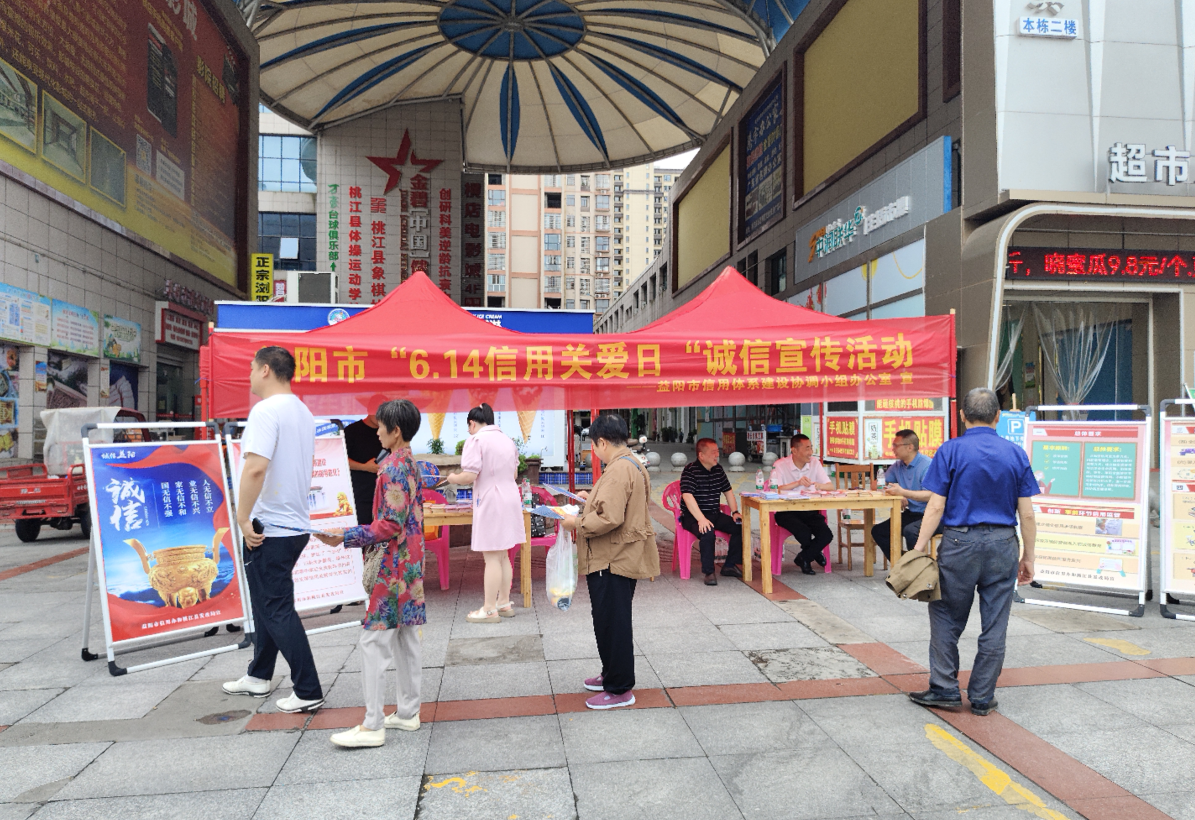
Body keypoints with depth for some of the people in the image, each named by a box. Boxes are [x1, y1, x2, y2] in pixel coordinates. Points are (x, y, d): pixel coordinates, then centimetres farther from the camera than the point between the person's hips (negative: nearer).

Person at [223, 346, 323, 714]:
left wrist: (243, 519, -20)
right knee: (268, 602, 21)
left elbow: (255, 467, -28)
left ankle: (308, 692, 3)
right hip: (296, 524, 9)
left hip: (269, 529, -9)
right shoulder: (303, 413, 12)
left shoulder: (266, 410, -16)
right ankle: (258, 676, 34)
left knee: (276, 610, -1)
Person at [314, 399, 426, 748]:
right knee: (407, 637, 14)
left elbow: (390, 524, -21)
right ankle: (408, 713, 23)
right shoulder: (411, 464, 12)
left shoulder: (392, 467, -17)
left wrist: (345, 537, -20)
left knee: (373, 639, -5)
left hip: (394, 565, -10)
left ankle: (372, 726, -1)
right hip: (411, 562, 10)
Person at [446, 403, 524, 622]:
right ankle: (504, 603, 23)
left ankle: (489, 610, 4)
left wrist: (453, 478, 1)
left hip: (490, 503, -8)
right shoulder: (507, 439, 13)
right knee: (503, 556, 15)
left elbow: (470, 476, -18)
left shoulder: (476, 440, -11)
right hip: (510, 499, 8)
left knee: (492, 558, -3)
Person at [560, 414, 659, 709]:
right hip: (623, 559, 11)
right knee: (611, 621, 22)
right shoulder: (633, 465, 12)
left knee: (612, 623, 0)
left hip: (612, 562, -11)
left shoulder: (618, 470, -22)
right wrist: (592, 499, 20)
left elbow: (609, 518, -29)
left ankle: (620, 690, 11)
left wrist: (577, 522, -15)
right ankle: (612, 675, 36)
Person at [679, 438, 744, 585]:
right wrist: (701, 519, -32)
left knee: (740, 526, -12)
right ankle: (708, 572, -20)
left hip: (715, 514, 7)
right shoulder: (690, 470, -13)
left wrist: (735, 512, 5)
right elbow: (687, 496, -23)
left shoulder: (718, 469, 10)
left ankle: (730, 565, 1)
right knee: (708, 532, -35)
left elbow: (728, 491, 19)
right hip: (693, 516, -7)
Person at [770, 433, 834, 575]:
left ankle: (803, 558, 6)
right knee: (804, 533, -31)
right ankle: (815, 553, 6)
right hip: (786, 512, -4)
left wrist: (818, 486, -23)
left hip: (809, 511, 4)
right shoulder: (780, 465, -8)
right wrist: (797, 483, -28)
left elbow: (831, 486, 0)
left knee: (826, 535, -21)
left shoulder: (815, 463, 4)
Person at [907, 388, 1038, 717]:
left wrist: (920, 546, -5)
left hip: (960, 543, -3)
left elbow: (936, 506, -10)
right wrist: (1028, 557, 11)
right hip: (1003, 545, 3)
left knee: (946, 618, 10)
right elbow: (1027, 513, 3)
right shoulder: (1016, 454, 3)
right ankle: (982, 698, 16)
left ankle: (945, 689, 13)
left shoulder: (950, 451, -6)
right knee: (994, 625, 8)